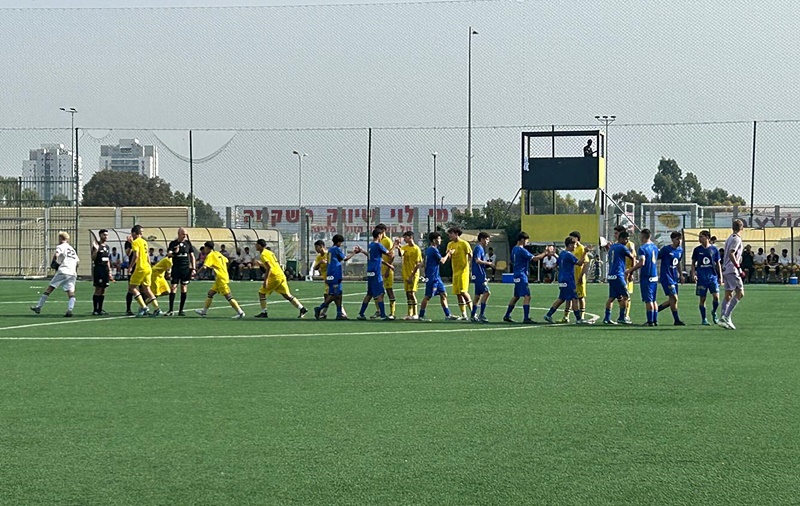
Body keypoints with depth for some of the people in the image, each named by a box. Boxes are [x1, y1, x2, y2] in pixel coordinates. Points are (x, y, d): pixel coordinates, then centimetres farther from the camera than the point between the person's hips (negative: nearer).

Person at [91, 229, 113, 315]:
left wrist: (109, 272, 18)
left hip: (105, 270, 7)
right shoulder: (96, 245, -6)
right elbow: (93, 258, -13)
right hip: (98, 268, -7)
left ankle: (100, 309, 12)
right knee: (98, 289, -9)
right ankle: (95, 310, -6)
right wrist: (95, 250, -27)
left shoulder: (107, 246, 16)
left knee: (103, 290, 8)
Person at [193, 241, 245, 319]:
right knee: (210, 293, 16)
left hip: (221, 279, -9)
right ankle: (204, 311, 22)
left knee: (228, 296, -10)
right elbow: (226, 261, 21)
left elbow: (204, 267, -22)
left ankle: (240, 313, -14)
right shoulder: (217, 253, 13)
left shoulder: (210, 256, -11)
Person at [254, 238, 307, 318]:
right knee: (287, 295, 8)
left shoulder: (263, 255, -9)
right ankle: (302, 309, 1)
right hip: (281, 275, 9)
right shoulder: (269, 252, 19)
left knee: (262, 292, 2)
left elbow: (269, 267, -20)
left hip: (275, 277, -9)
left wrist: (265, 280, -23)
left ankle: (264, 312, 1)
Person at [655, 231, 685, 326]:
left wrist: (680, 275, 24)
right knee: (674, 298, -12)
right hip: (666, 278, -8)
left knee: (671, 300, 10)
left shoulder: (680, 250, 10)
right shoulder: (666, 249, -13)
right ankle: (677, 320, -4)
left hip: (674, 278, 8)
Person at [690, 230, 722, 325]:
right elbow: (693, 263, 10)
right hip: (701, 277, 0)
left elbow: (718, 264, 10)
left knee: (716, 297, -11)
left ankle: (714, 312, 17)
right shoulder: (697, 250, 4)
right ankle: (703, 319, 12)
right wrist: (693, 274, -4)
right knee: (702, 299, 2)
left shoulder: (714, 249, 3)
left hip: (713, 276, 0)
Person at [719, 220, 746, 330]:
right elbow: (731, 254, -21)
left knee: (728, 295, 10)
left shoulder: (730, 238, 17)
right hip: (732, 270, -9)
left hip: (725, 270, 9)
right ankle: (726, 317, -16)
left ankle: (723, 318, 5)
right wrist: (738, 267, -20)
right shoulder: (736, 239, -10)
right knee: (740, 294, -8)